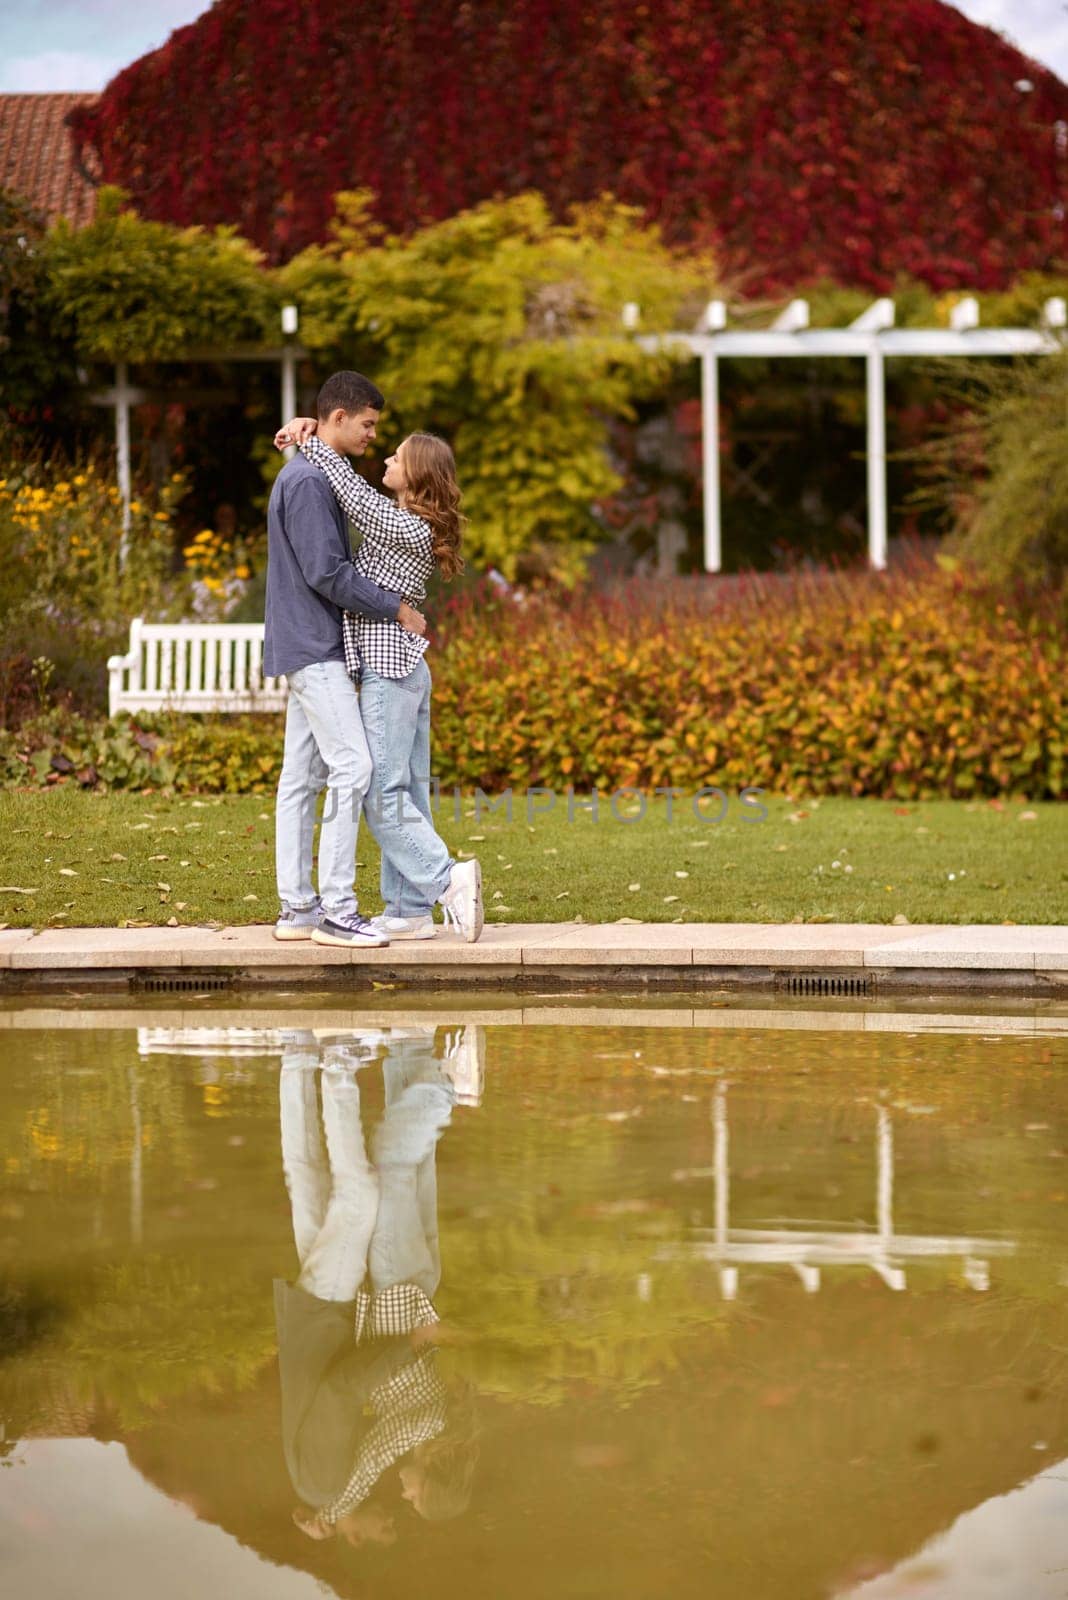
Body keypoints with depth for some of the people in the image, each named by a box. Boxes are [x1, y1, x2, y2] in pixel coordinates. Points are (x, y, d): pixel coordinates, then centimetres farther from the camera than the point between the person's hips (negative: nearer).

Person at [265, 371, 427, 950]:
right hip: (313, 647, -10)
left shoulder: (312, 477, 18)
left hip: (313, 650, 10)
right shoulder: (307, 482, -15)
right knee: (351, 766, -13)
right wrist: (395, 609, -12)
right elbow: (326, 572, -20)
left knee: (302, 775, 9)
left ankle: (297, 906, 11)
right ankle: (336, 908, -13)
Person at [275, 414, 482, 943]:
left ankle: (449, 880, -10)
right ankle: (410, 910, 10)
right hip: (403, 668, 10)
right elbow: (358, 494, 20)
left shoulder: (411, 530, -16)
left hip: (387, 668, -10)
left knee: (382, 794, -8)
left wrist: (313, 443, -5)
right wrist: (315, 433, 10)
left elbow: (353, 494, -17)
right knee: (405, 793, 9)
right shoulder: (411, 523, 12)